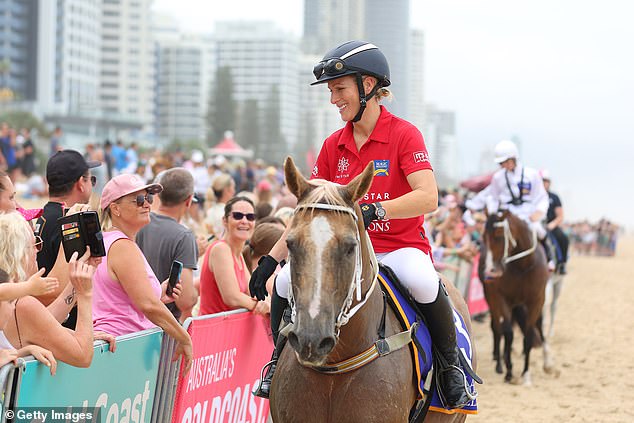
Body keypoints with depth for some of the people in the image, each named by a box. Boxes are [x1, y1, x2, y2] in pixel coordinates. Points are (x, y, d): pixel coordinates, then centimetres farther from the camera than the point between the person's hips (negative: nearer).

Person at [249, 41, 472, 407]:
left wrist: (374, 210, -38)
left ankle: (452, 363, -15)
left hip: (401, 248, -5)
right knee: (287, 280, -17)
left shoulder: (404, 134, -9)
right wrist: (271, 259, 5)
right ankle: (278, 360, 9)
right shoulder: (334, 146, 8)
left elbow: (428, 198, -24)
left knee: (421, 280, -39)